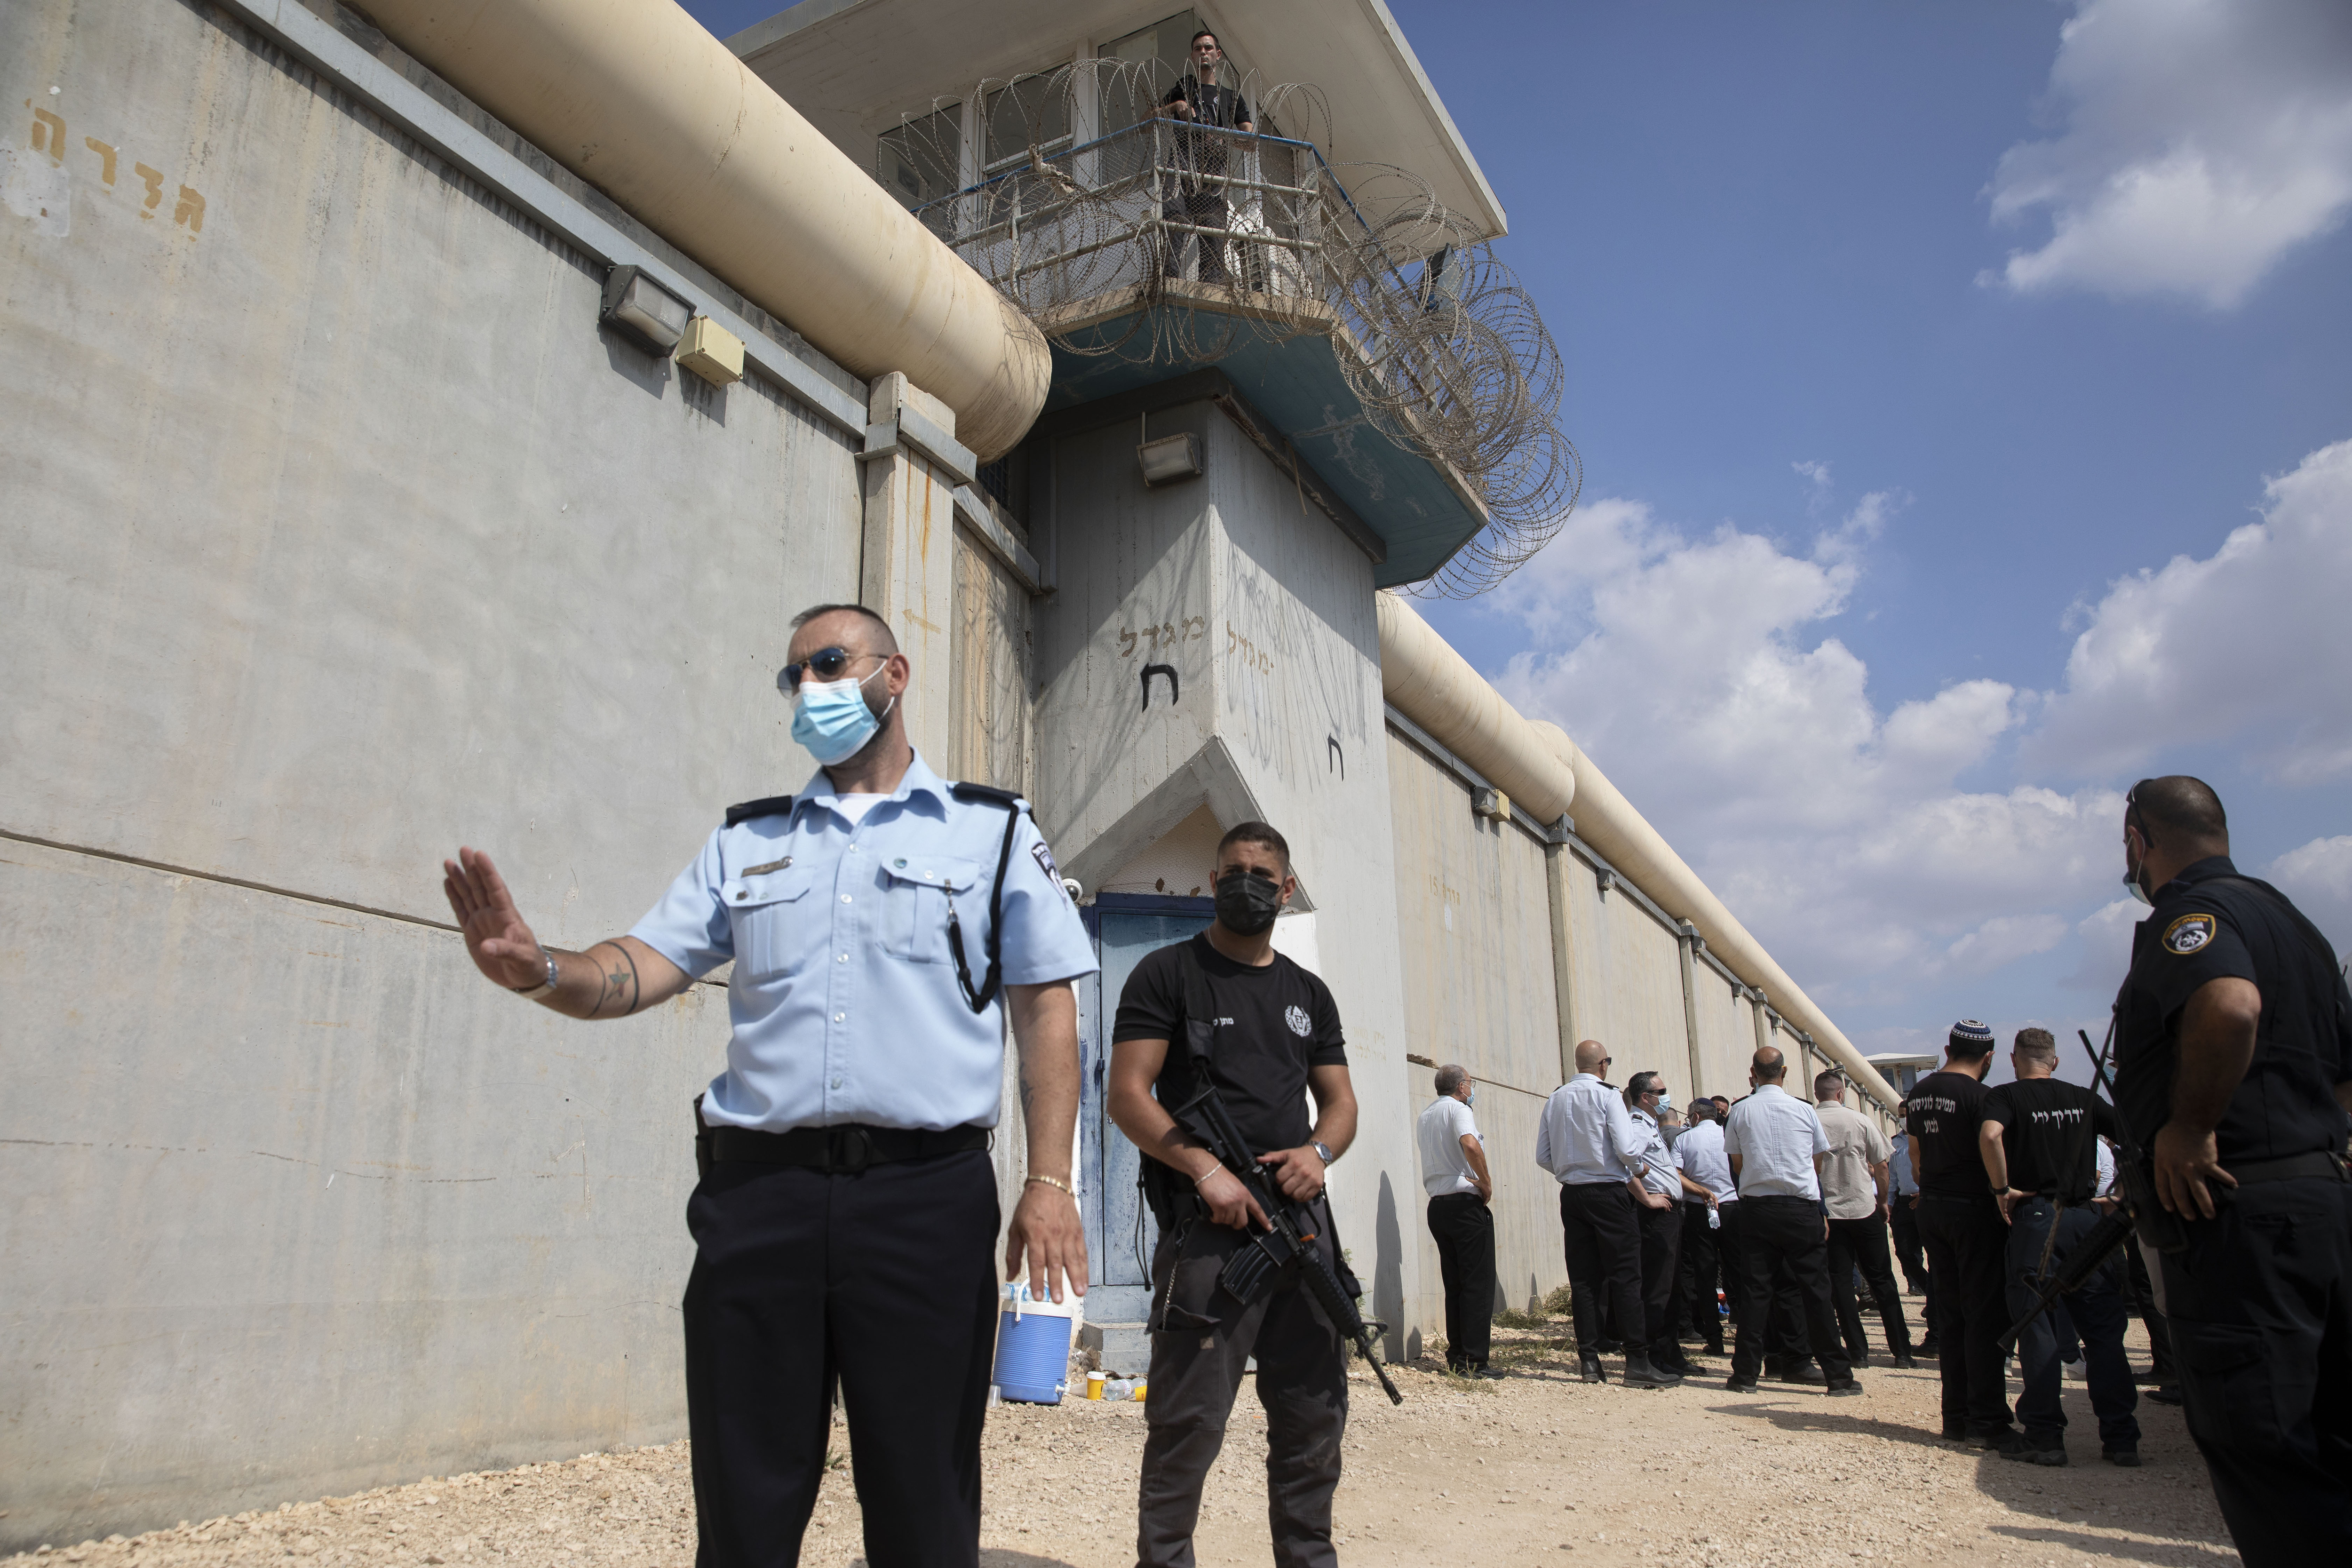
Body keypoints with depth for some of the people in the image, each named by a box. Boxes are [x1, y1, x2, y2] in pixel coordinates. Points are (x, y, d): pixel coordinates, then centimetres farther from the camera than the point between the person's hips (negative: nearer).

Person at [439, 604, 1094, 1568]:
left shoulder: (993, 830, 7)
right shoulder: (746, 840, 16)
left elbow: (1045, 1010, 2)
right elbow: (646, 965, 7)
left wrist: (1049, 1181, -7)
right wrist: (543, 972, -15)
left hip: (925, 1196, -2)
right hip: (761, 1190, 3)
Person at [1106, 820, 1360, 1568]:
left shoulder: (1309, 994, 18)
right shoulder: (1168, 973, 1)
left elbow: (1340, 1101, 18)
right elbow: (1128, 1096, -7)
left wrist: (1320, 1150, -5)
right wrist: (1206, 1168, -18)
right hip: (1207, 1226, -5)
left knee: (1315, 1416, 13)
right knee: (1188, 1423, -5)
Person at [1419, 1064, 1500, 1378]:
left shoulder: (1424, 1117, 16)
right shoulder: (1458, 1109, -8)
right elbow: (1470, 1145, -27)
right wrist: (1486, 1182, -17)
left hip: (1437, 1205, 8)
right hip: (1466, 1203, -8)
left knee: (1454, 1284, 12)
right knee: (1478, 1284, -4)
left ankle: (1456, 1358, 13)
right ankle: (1474, 1361, -5)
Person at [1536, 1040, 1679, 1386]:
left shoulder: (1555, 1100, 8)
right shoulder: (1607, 1096, -9)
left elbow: (1543, 1157, 9)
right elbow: (1627, 1150, -16)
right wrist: (1640, 1132, 4)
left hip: (1571, 1194, 5)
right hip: (1608, 1192, -5)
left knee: (1583, 1279, 6)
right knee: (1625, 1276, -3)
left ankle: (1589, 1361, 8)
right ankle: (1637, 1363, -4)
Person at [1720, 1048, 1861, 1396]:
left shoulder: (1741, 1111, -1)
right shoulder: (1804, 1110, 0)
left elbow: (1738, 1165, 7)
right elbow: (1818, 1162, 12)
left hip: (1756, 1207, 0)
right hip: (1802, 1208, 0)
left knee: (1754, 1290, 3)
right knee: (1815, 1289, 5)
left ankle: (1745, 1374, 5)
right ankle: (1838, 1374, 9)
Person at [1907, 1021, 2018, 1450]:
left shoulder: (1919, 1092, 10)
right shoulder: (1978, 1095, -14)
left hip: (1932, 1208, 7)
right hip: (1973, 1207, -7)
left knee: (1949, 1313, 11)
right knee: (1985, 1314, -2)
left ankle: (1956, 1415, 16)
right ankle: (1987, 1421, -1)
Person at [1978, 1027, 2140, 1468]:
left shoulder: (2006, 1096, -2)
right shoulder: (2083, 1098, 11)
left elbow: (1990, 1135, -22)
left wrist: (2003, 1188, -12)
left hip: (2036, 1219, -3)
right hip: (2088, 1216, 4)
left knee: (2039, 1332, 1)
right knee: (2104, 1332, 9)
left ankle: (2044, 1438, 3)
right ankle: (2121, 1438, 10)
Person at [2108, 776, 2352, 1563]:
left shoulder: (2189, 911, -11)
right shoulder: (2286, 916, 20)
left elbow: (2230, 1004, -33)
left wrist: (2187, 1128, -23)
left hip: (2239, 1212, -10)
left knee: (2258, 1445, -5)